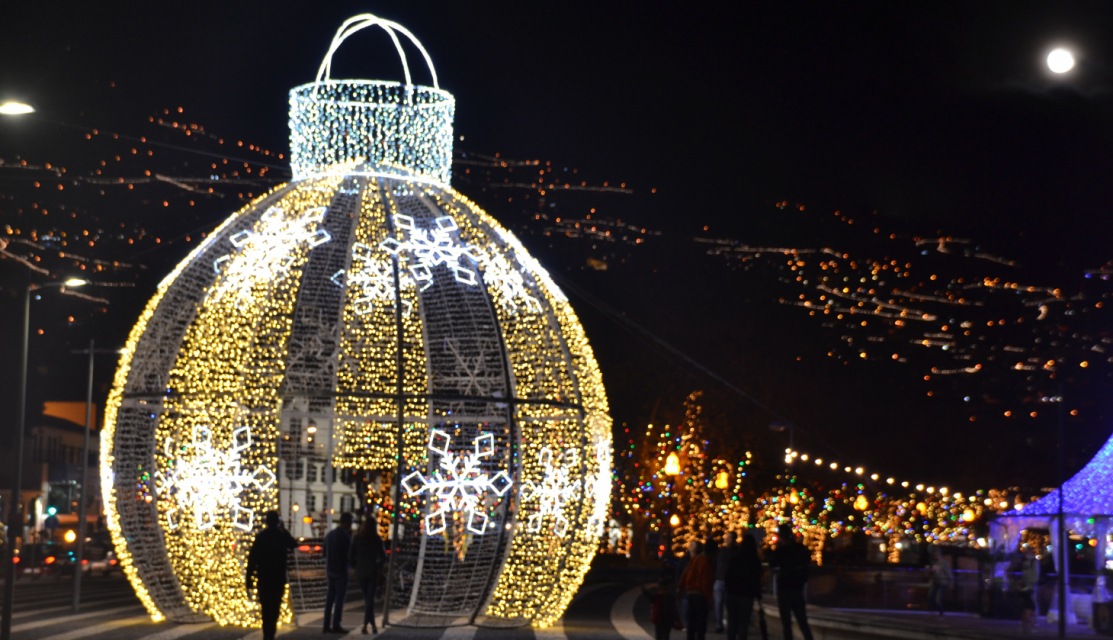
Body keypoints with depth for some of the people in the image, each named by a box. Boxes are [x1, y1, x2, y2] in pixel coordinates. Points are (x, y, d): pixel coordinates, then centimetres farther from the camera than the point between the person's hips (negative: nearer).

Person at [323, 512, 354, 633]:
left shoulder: (329, 534, 11)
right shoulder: (345, 535, -13)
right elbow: (349, 554, -12)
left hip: (330, 570, 7)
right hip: (341, 571, -7)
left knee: (330, 597, 9)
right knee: (340, 597, -2)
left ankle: (327, 625, 7)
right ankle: (336, 625, -4)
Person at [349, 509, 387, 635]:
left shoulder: (357, 538, -2)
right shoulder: (377, 539, -8)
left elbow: (352, 556, -1)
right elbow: (383, 557, -8)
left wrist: (357, 566, 12)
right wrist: (378, 567, 5)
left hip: (360, 572, 2)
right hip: (373, 572, -2)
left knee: (367, 599, 15)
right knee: (370, 599, 2)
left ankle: (373, 625, 20)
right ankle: (365, 625, -11)